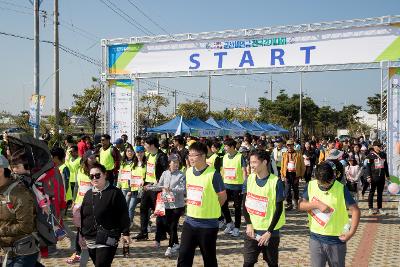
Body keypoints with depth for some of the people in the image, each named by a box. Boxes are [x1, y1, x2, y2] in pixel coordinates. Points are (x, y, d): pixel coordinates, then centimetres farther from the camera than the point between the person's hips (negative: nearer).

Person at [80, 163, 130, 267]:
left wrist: (125, 233, -10)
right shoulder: (88, 194, 12)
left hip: (107, 240, -6)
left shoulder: (115, 193, -7)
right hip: (90, 240, 6)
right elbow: (82, 215, 17)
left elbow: (123, 214, -8)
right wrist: (81, 234, 16)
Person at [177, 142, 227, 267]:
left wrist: (209, 210, 3)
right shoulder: (188, 171, 3)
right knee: (183, 257, 6)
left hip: (208, 224, -5)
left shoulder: (213, 174, -17)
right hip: (189, 222, 6)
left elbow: (222, 196, -8)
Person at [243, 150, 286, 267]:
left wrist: (269, 232, -13)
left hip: (270, 232, -3)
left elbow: (279, 209, -11)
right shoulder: (249, 179, 0)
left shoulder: (276, 182, -13)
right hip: (252, 229, 3)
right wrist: (249, 224, -7)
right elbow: (245, 203, 4)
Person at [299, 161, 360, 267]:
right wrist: (317, 204, -18)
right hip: (316, 238, 2)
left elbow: (355, 210, -12)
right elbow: (301, 205, -1)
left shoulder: (341, 189, -13)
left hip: (336, 240, -2)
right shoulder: (310, 186, -4)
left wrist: (351, 232, -20)